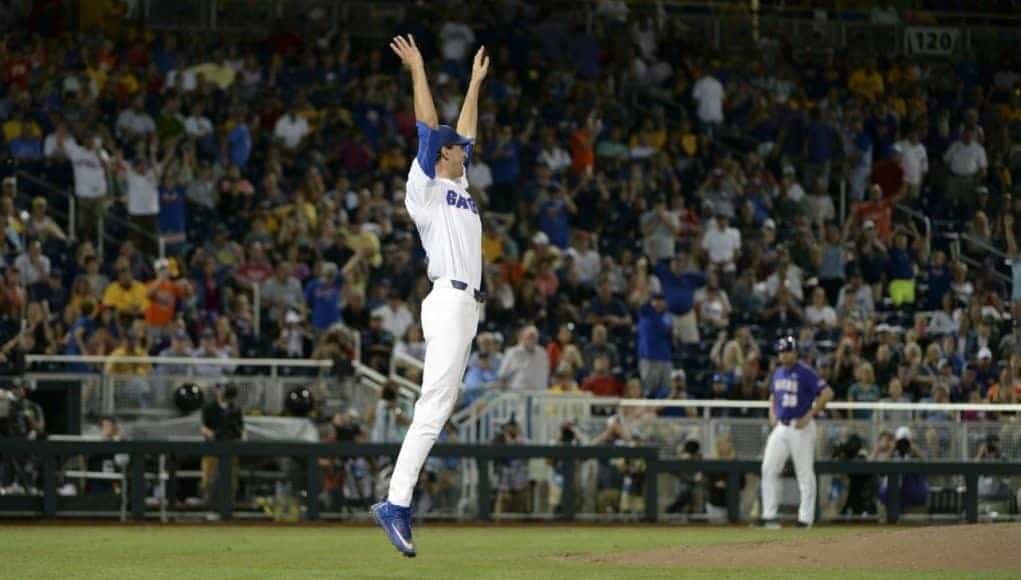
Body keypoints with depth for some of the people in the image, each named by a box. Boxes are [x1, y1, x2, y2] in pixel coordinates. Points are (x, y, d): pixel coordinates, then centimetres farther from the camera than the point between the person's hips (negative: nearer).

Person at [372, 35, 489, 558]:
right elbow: (429, 128, -8)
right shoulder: (425, 186, 0)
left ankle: (396, 504, 3)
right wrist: (418, 71, -7)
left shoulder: (456, 186, 22)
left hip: (467, 304, 9)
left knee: (439, 407, 5)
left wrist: (476, 82, 32)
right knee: (433, 406, -17)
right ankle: (396, 502, -22)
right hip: (448, 300, -9)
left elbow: (464, 132, 30)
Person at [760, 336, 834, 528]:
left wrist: (809, 416, -17)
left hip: (801, 428, -7)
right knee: (768, 469, 1)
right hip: (780, 426, 7)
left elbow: (827, 393, -17)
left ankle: (805, 518, 2)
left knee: (805, 473, -2)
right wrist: (772, 413, 10)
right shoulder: (778, 373, 12)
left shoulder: (805, 373, -11)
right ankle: (769, 516, 5)